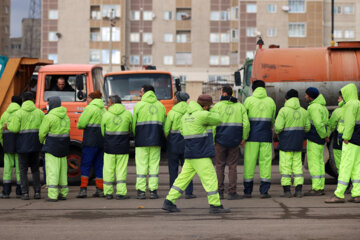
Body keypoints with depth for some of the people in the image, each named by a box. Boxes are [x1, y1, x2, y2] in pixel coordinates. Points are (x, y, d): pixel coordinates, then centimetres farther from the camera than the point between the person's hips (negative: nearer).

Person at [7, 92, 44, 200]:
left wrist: (8, 125, 8)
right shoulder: (39, 112, 3)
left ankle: (25, 193, -1)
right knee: (35, 169, 14)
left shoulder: (19, 113, -6)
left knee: (23, 169, 5)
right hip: (35, 146, 3)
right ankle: (37, 192, 6)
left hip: (23, 145, -3)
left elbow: (14, 128, -12)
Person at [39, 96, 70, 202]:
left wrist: (42, 141, 13)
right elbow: (67, 131, 11)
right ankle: (63, 193, 19)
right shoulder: (65, 117, 10)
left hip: (51, 147, -7)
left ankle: (52, 195, -10)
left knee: (52, 170, -6)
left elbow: (42, 133, -7)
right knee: (62, 170, 13)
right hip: (63, 148, 7)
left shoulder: (49, 117, -13)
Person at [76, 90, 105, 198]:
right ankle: (100, 190, 9)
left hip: (91, 141, -7)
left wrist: (80, 126, 12)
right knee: (99, 165, 11)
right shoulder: (103, 109, 16)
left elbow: (81, 123, -9)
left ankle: (83, 189, -10)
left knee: (85, 165, -3)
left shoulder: (90, 108, -6)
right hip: (102, 141, 7)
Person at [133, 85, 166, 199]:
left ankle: (141, 191, -1)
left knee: (141, 165, 1)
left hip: (141, 141, -3)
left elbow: (134, 124, 1)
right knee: (154, 165, 6)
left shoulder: (139, 105, -3)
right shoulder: (161, 106, 8)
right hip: (156, 141, 3)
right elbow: (164, 124, 8)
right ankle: (153, 190, 3)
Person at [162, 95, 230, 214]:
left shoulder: (185, 116, 12)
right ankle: (215, 205, 0)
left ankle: (169, 202, 10)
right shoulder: (202, 115, -12)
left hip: (190, 154, 8)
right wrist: (211, 113, 18)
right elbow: (218, 120, 1)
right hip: (200, 154, -8)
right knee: (210, 178, -2)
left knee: (184, 178, 11)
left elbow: (182, 131, 24)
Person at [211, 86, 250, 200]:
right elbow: (246, 124, 0)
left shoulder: (217, 106, -2)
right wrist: (244, 138, 9)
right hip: (235, 141, 1)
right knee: (232, 166, 5)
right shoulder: (240, 106, 6)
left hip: (220, 140, -1)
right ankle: (232, 192, 2)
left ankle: (219, 192, 6)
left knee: (220, 166, 8)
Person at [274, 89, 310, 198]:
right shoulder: (303, 111, 5)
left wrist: (277, 131, 6)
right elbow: (307, 128, 8)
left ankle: (287, 190, -1)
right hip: (298, 144, 5)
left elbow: (278, 127, -17)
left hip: (286, 143, -5)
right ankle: (299, 190, 4)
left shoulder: (284, 110, -12)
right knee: (297, 165, 9)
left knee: (285, 166, 0)